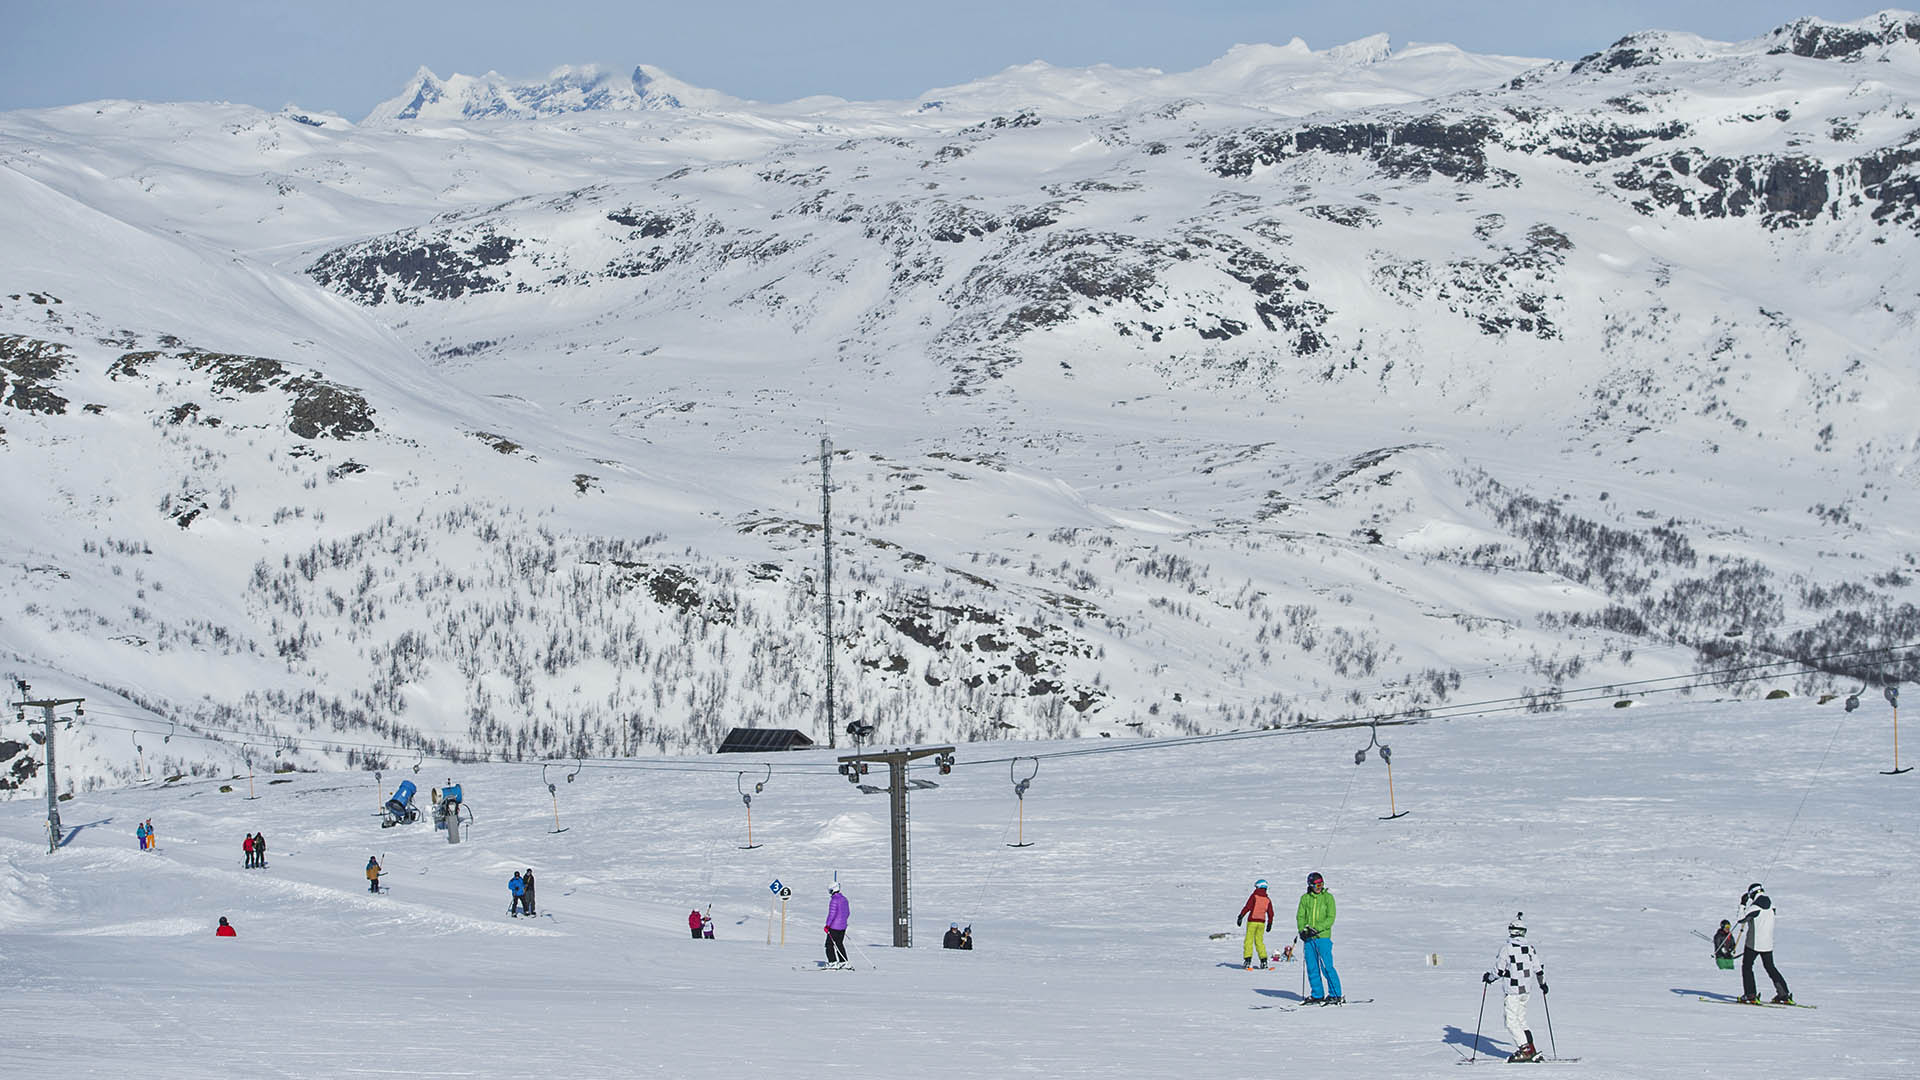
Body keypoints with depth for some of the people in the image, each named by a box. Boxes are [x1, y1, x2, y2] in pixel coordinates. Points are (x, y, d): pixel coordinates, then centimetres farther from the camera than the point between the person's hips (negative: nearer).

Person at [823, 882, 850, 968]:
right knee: (839, 944, 17)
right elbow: (848, 912, 18)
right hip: (843, 926, 9)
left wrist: (827, 925, -19)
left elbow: (832, 913, -23)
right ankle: (844, 962, 17)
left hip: (834, 926, -9)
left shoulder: (834, 900, -18)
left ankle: (833, 962, -5)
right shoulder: (844, 899, 9)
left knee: (829, 944, -1)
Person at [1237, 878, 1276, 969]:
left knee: (1248, 941, -2)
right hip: (1261, 922, 4)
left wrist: (1240, 917, -11)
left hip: (1252, 921, -4)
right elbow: (1270, 913, 11)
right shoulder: (1268, 899, 8)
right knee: (1259, 941, 13)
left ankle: (1248, 959, -13)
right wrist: (1269, 924, 21)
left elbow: (1247, 907, -13)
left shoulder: (1254, 896, -5)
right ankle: (1264, 960, 5)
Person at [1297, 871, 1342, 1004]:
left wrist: (1316, 929, -16)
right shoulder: (1305, 898, 9)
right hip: (1308, 938, 4)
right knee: (1312, 968, 5)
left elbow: (1330, 918, -5)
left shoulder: (1328, 897, -1)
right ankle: (1317, 995, 14)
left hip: (1323, 937, -4)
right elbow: (1300, 916, 9)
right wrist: (1302, 930, -9)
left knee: (1327, 967, -8)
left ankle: (1336, 995, -2)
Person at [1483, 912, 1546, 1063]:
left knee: (1511, 1022, -1)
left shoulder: (1507, 949, -14)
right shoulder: (1530, 949, 3)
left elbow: (1499, 971, -11)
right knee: (1521, 1020, 16)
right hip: (1526, 990, 6)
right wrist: (1543, 984, 27)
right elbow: (1539, 969, 10)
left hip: (1512, 991, -6)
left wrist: (1488, 977, 8)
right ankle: (1529, 1049, 11)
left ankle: (1526, 1049, -9)